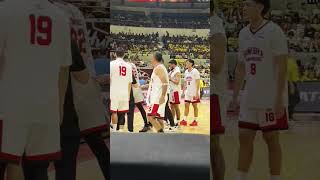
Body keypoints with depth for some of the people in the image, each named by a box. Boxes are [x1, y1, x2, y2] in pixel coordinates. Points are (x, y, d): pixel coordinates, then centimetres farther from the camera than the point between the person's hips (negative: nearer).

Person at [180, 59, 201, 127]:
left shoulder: (195, 71, -12)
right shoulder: (186, 72, 10)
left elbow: (198, 82, -15)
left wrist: (197, 92, -21)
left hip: (194, 92, -6)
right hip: (188, 92, 7)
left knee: (195, 106, 1)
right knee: (186, 105, 3)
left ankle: (195, 121, 10)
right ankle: (184, 120, 6)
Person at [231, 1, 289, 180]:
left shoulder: (274, 31, -10)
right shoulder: (244, 33, 11)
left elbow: (282, 66, -14)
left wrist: (279, 98, -19)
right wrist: (235, 96, 12)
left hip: (271, 99, -6)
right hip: (249, 99, 6)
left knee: (272, 140, 2)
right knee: (245, 139, 7)